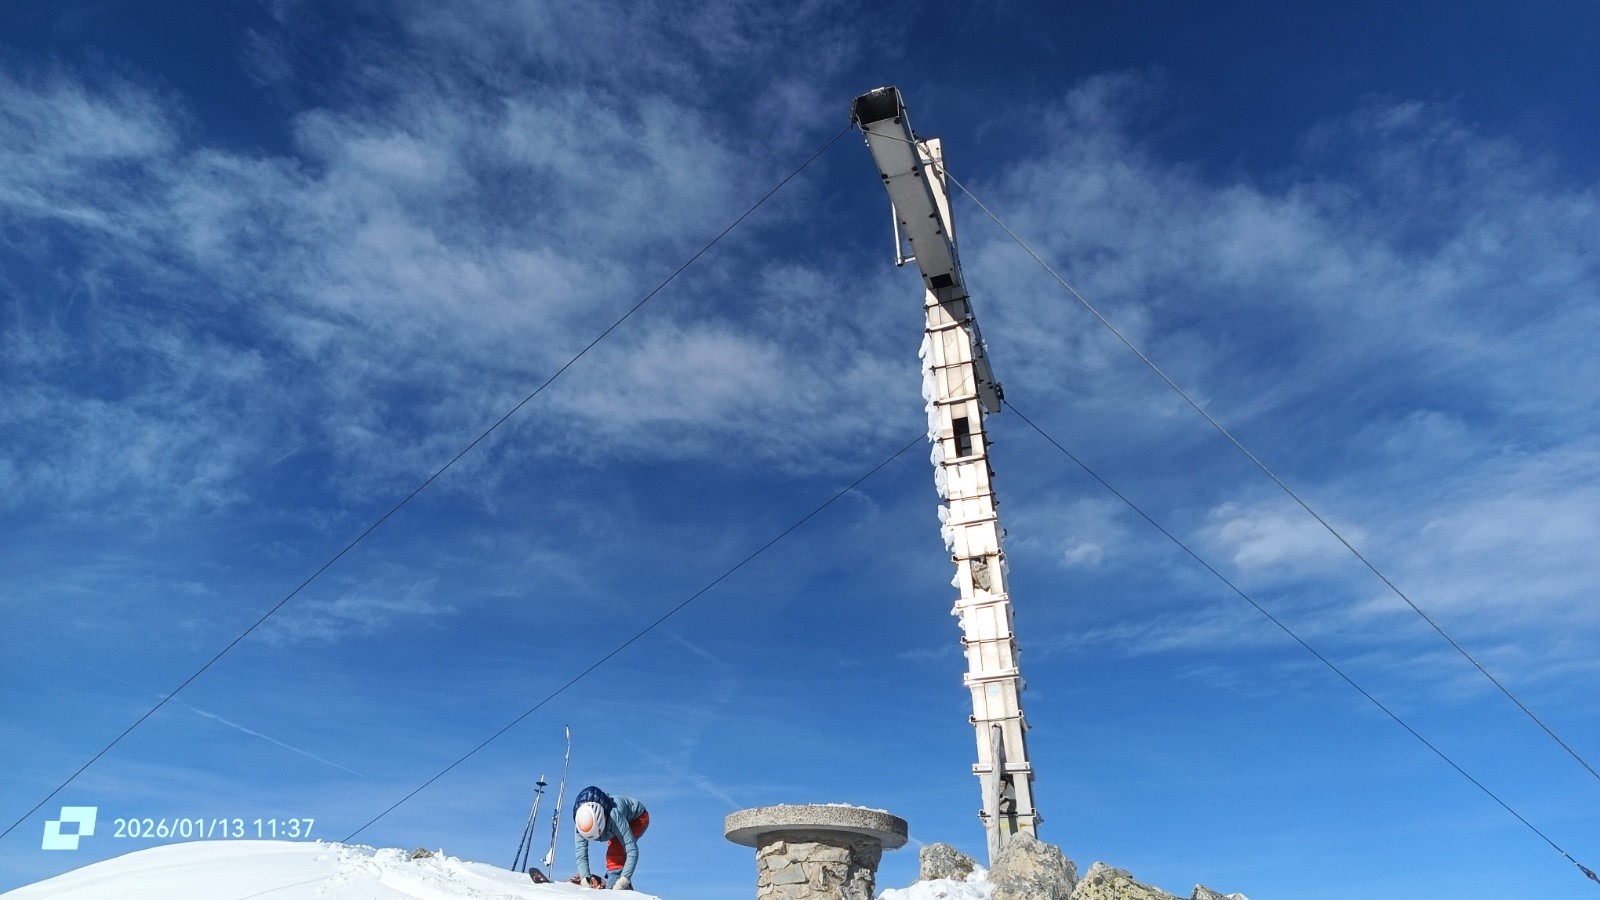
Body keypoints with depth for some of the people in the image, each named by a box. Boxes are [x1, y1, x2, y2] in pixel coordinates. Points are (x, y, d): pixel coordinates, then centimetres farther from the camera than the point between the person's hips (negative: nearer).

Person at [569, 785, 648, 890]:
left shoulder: (614, 816, -45)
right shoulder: (581, 823, -31)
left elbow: (632, 851, -43)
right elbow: (581, 856, -27)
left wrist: (623, 881, -49)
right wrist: (585, 880, -39)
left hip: (637, 817, -6)